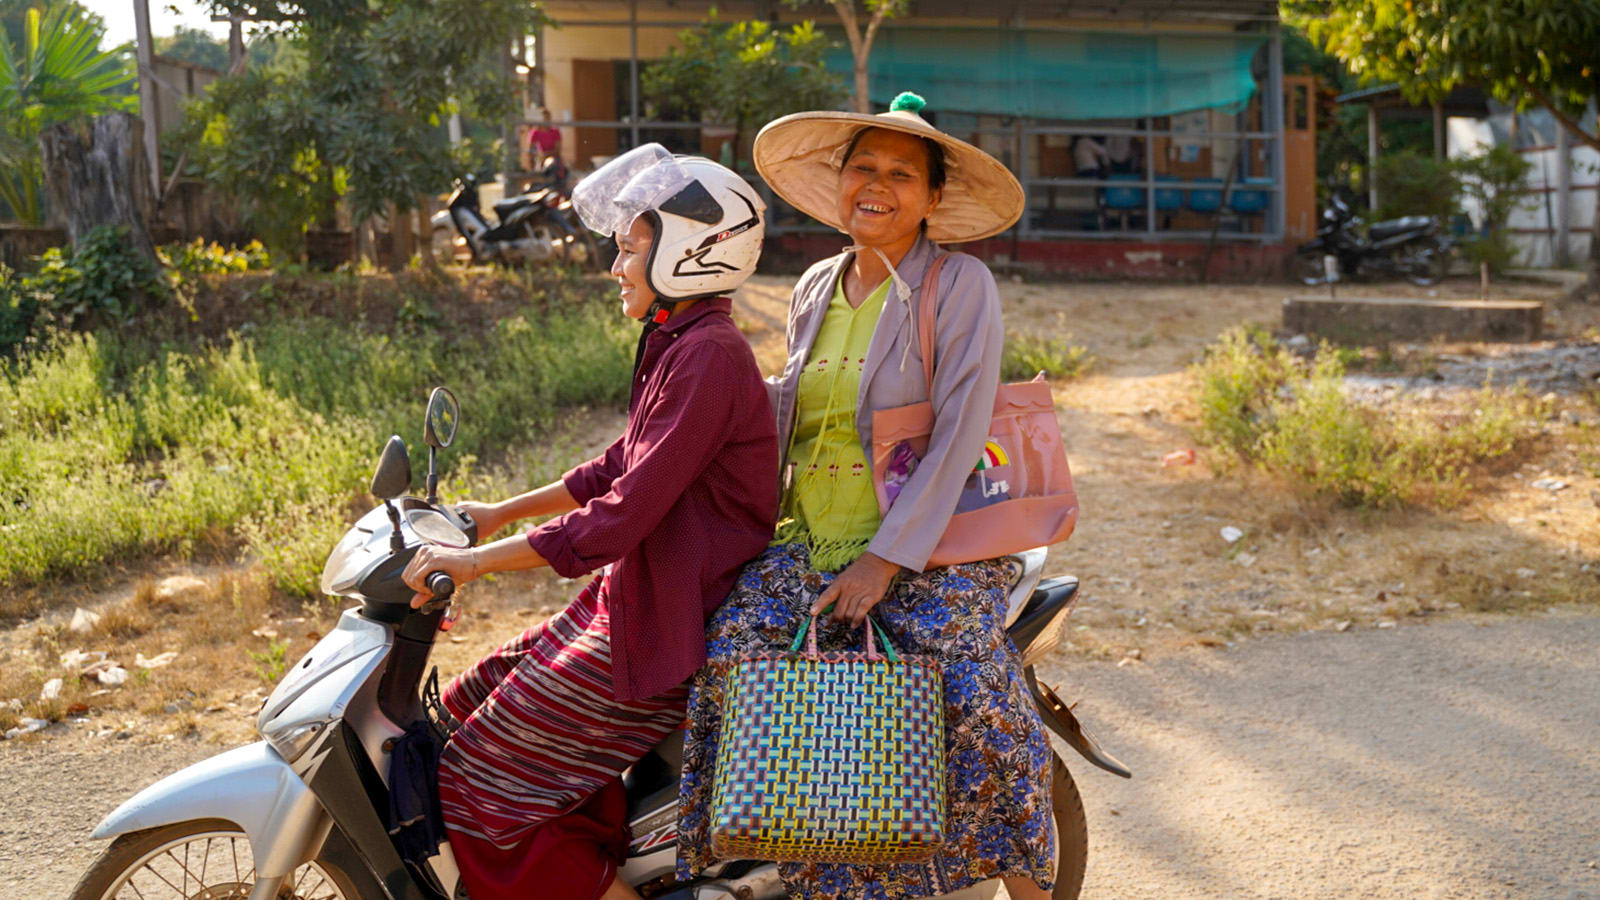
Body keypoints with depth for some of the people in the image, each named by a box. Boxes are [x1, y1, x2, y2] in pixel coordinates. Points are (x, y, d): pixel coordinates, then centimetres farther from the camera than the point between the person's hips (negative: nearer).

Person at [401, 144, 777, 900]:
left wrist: (479, 561, -23)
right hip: (633, 598, 10)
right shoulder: (679, 345, 11)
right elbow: (621, 467, 22)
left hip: (675, 627, -10)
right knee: (465, 709, 14)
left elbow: (623, 515, -26)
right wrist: (499, 513, 23)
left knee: (480, 779, -7)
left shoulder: (709, 357, -21)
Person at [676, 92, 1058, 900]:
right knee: (727, 660, -19)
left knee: (975, 703, -25)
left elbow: (957, 435, -14)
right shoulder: (815, 290, 14)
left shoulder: (961, 286, -5)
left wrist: (884, 560, -19)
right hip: (803, 543, 5)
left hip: (924, 546, -5)